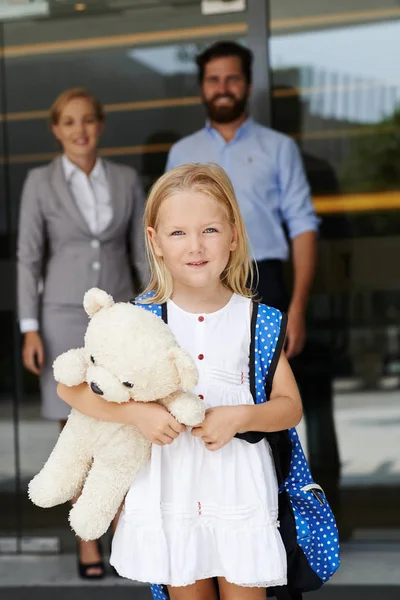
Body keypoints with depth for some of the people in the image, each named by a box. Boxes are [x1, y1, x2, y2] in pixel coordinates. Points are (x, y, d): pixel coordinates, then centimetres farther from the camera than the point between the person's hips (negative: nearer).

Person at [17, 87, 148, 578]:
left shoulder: (126, 179, 4)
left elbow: (142, 252, 6)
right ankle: (88, 540, 14)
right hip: (65, 315, -2)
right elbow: (29, 258, -3)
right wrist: (30, 330, -9)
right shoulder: (40, 182, -2)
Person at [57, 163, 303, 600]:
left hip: (240, 486, 0)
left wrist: (240, 417, -18)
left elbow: (290, 405, 2)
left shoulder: (256, 320, -2)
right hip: (169, 487, 1)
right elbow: (69, 386, -5)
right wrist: (136, 412, -19)